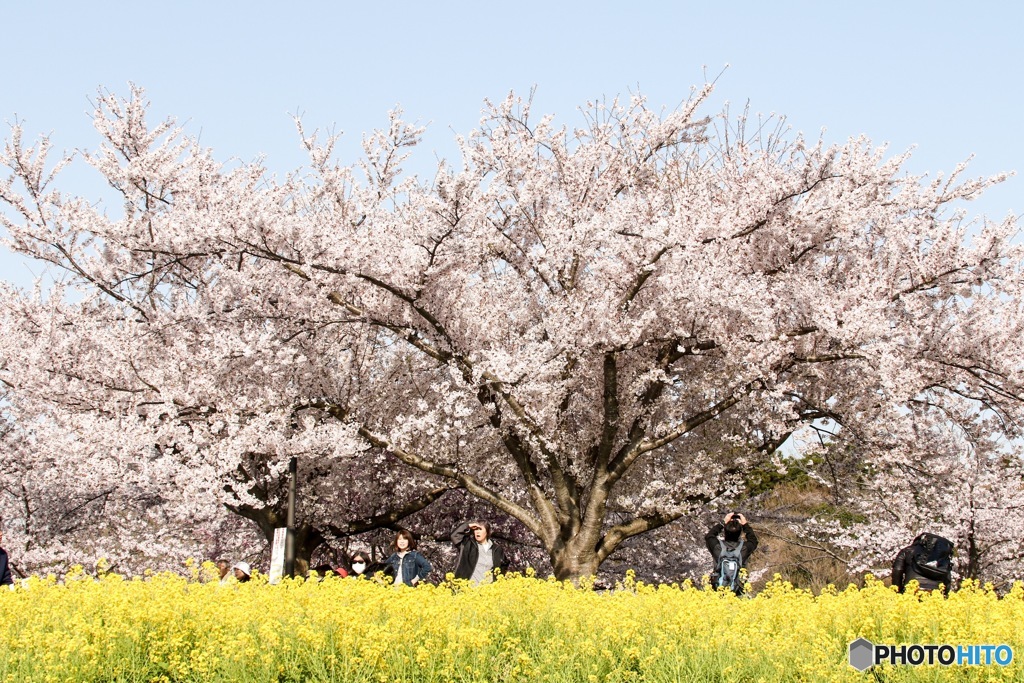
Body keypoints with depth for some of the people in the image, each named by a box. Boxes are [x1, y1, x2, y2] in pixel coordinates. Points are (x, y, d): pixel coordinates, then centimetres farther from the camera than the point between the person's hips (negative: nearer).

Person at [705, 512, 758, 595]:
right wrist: (745, 524, 14)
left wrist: (723, 523, 10)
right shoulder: (744, 548, -13)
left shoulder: (718, 547, -14)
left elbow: (709, 536, 10)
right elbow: (753, 541, 12)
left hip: (718, 590, 0)